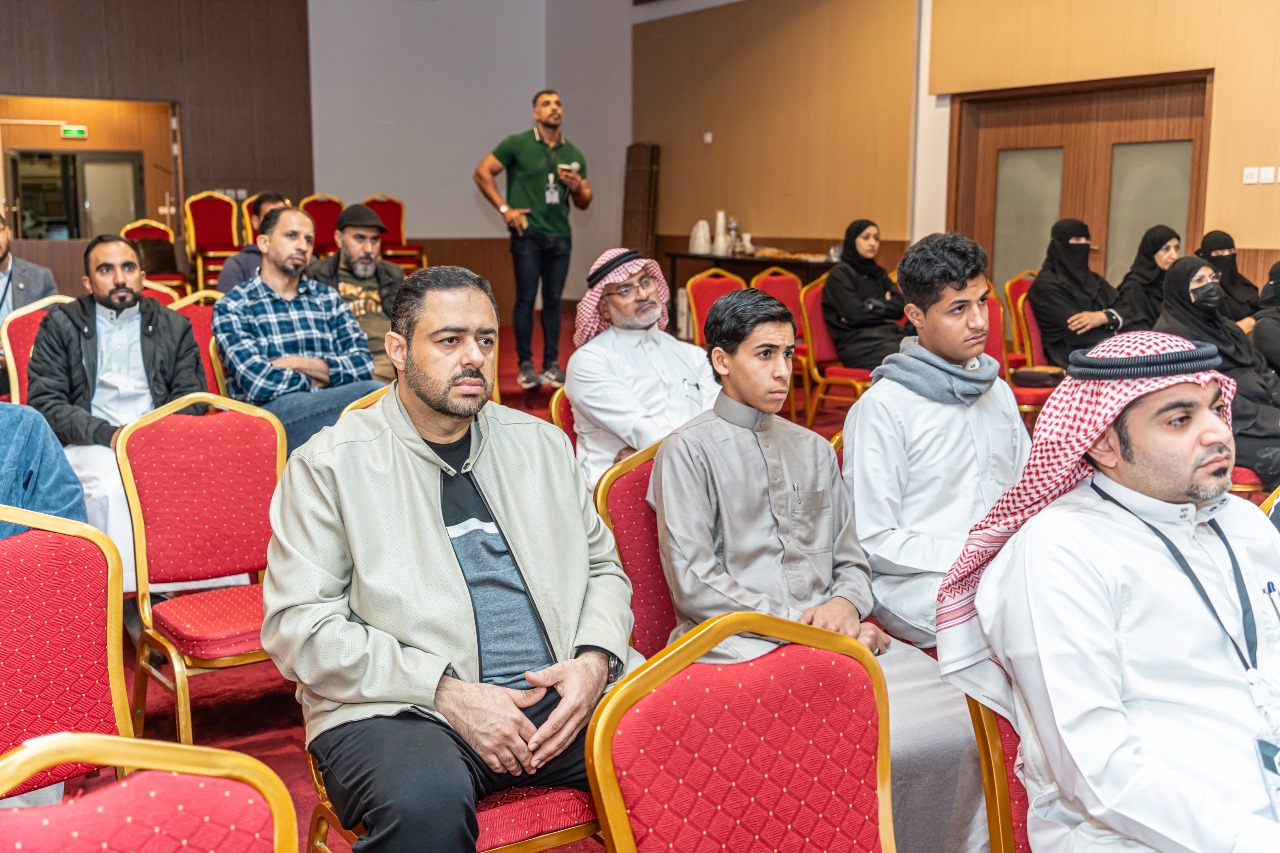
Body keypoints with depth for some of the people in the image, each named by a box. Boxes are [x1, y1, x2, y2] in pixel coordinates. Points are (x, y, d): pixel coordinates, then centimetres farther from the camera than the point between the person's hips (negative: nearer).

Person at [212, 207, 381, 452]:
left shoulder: (328, 298, 19)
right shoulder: (232, 307, 6)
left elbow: (363, 363, 6)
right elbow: (258, 382, -9)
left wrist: (301, 364, -6)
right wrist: (323, 377, 2)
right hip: (272, 414, -4)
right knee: (374, 393, -32)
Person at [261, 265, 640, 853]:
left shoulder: (541, 445, 18)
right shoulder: (330, 465, 2)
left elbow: (602, 567, 21)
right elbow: (299, 625, -6)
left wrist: (594, 659, -2)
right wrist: (448, 693, -14)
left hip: (564, 694, 5)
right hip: (405, 709, -4)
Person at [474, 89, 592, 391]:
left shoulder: (574, 154, 12)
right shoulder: (517, 144, 0)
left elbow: (584, 203, 17)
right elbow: (482, 172, 0)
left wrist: (577, 188, -6)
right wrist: (504, 208, -6)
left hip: (560, 236, 4)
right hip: (527, 234, -4)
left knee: (553, 300, 6)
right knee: (526, 299, -2)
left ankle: (552, 364, 14)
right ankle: (526, 365, 5)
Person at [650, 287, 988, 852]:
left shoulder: (813, 450, 23)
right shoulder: (688, 451, 2)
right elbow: (694, 586, -6)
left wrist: (846, 604, -4)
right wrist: (800, 624, -11)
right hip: (737, 645, -5)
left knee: (953, 730, -19)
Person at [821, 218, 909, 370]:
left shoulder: (878, 273, 24)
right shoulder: (840, 274, 3)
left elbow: (900, 306, 11)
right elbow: (856, 314, -8)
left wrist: (872, 305, -4)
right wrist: (884, 304, 7)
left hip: (890, 334, 6)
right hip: (859, 342, -6)